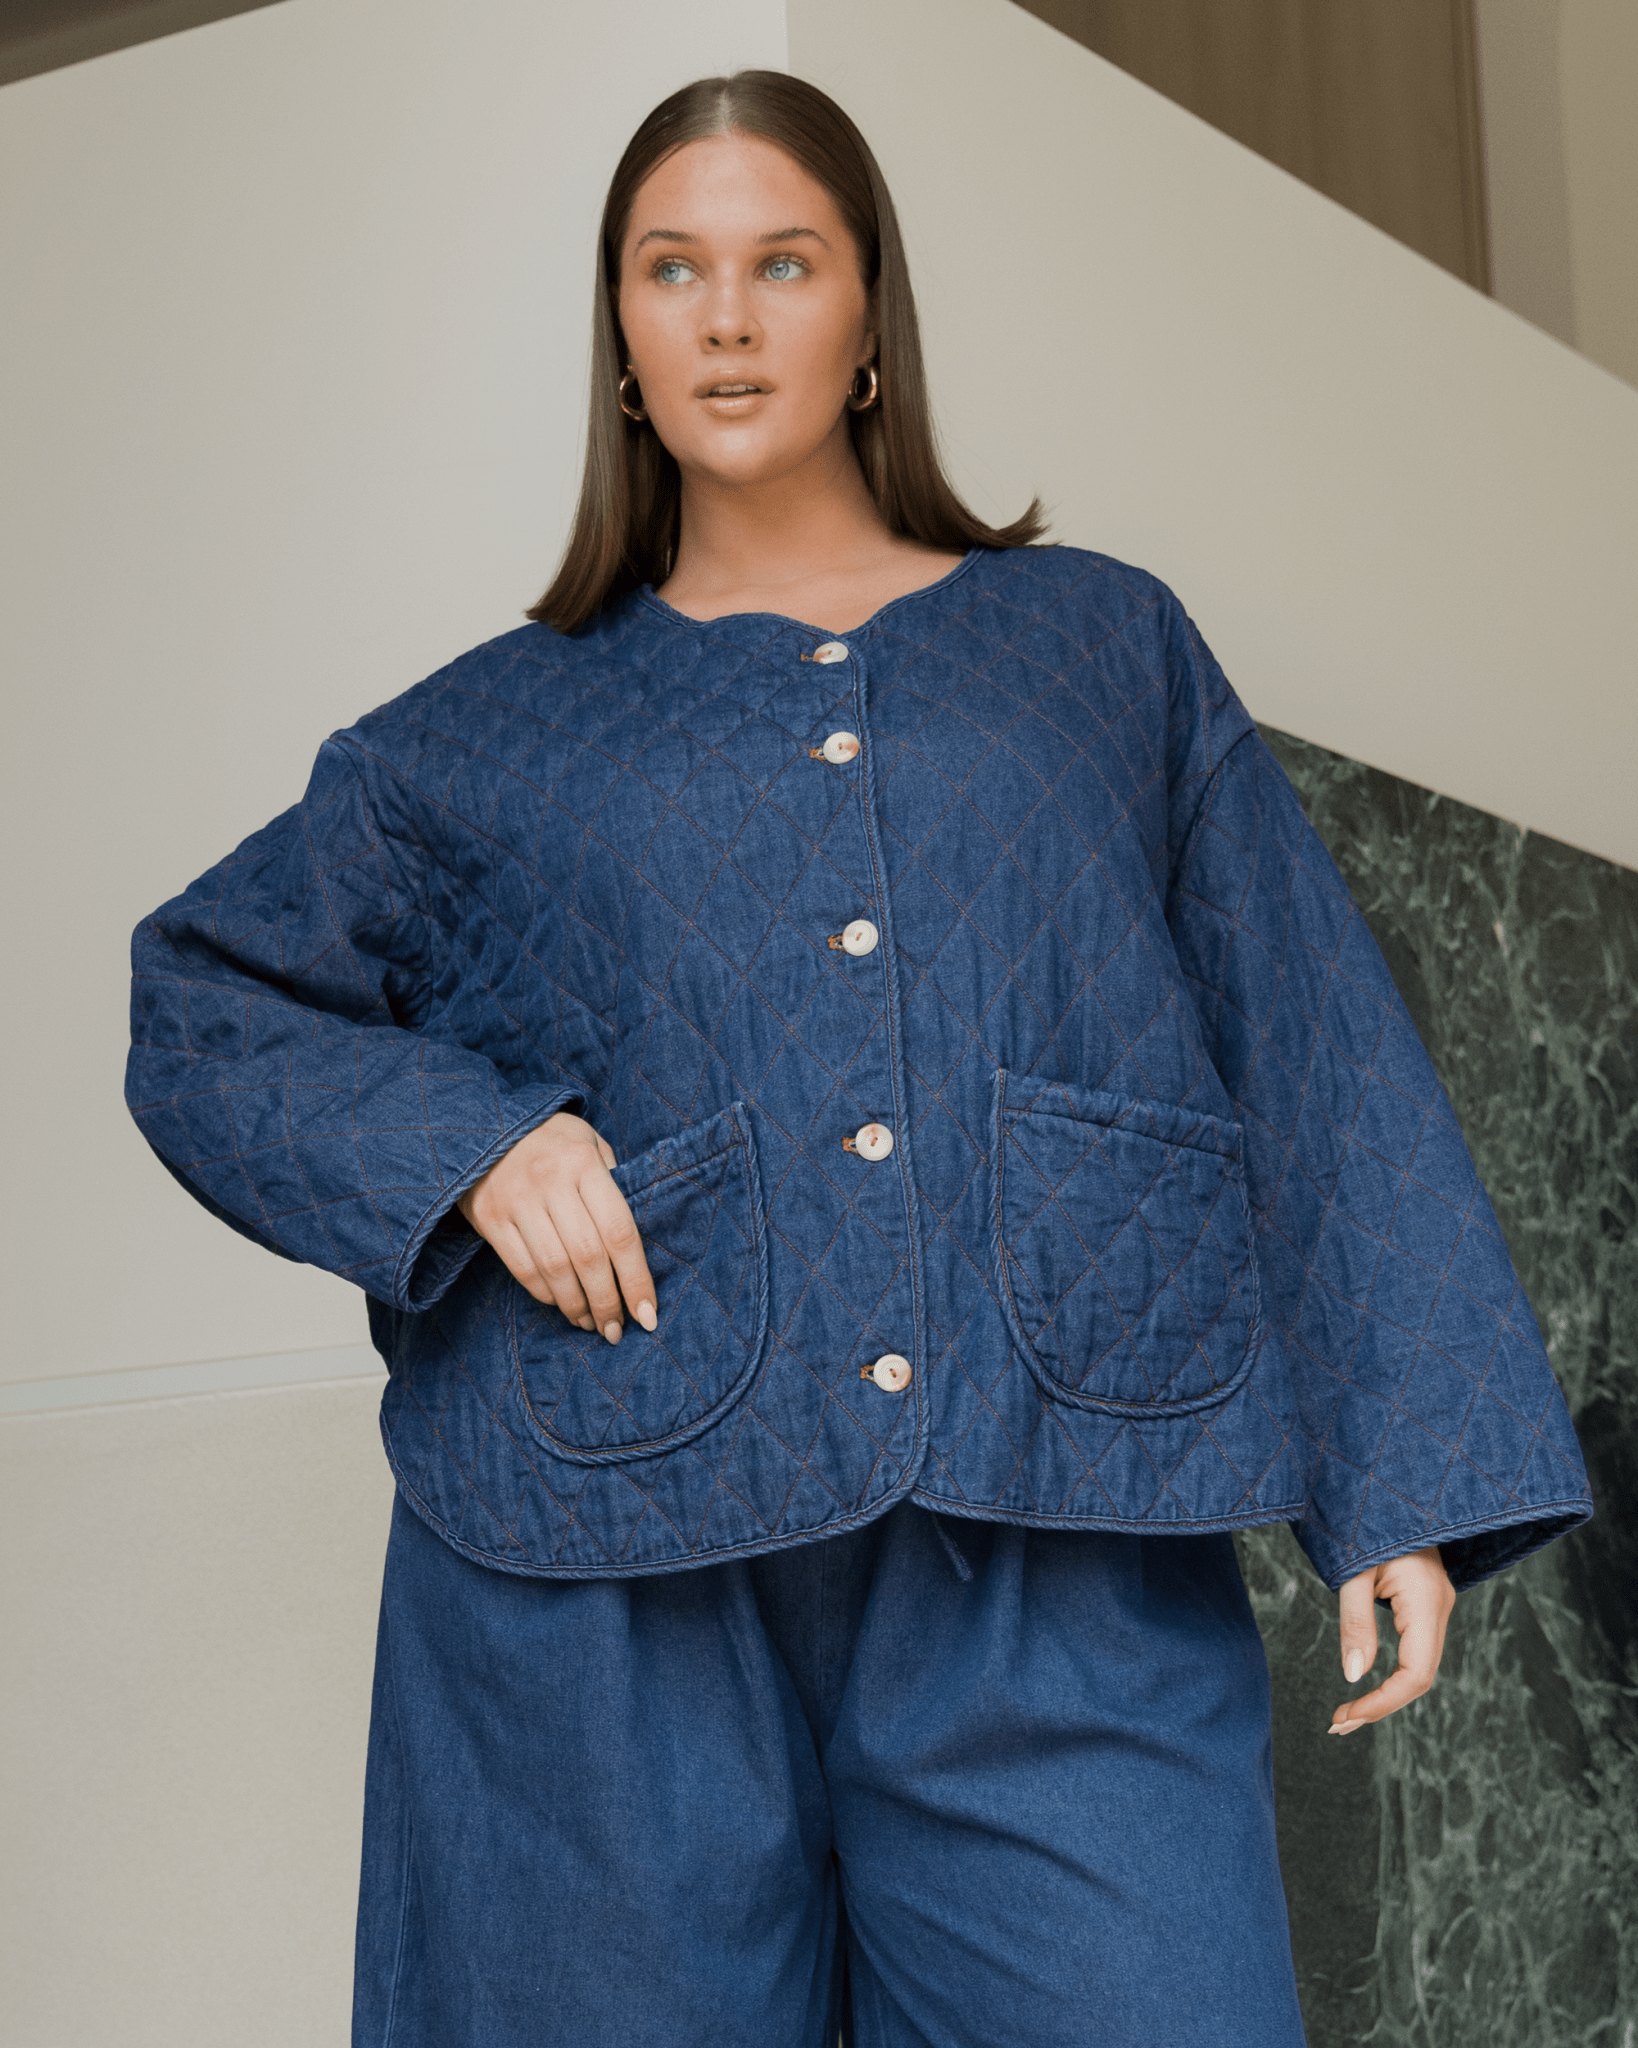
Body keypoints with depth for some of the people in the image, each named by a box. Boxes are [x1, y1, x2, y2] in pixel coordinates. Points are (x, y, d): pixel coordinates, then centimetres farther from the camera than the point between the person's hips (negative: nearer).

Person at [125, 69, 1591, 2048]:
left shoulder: (1105, 647, 14)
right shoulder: (502, 733, 14)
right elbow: (200, 1003, 16)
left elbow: (1316, 1060, 10)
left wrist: (1405, 1479, 2)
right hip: (619, 1599, 1)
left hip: (1056, 1587, 0)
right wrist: (461, 1139, -4)